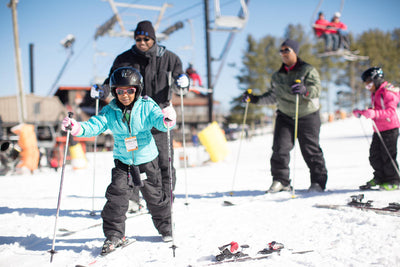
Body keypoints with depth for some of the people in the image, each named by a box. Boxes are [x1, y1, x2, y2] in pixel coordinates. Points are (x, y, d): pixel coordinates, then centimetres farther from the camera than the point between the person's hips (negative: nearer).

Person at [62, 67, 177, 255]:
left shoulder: (146, 106, -12)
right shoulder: (110, 111, -5)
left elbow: (158, 119, -24)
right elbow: (94, 125, -13)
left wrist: (166, 120, -49)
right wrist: (77, 128, -33)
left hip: (147, 160, -1)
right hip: (122, 162, 2)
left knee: (154, 196, 10)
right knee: (116, 195, -8)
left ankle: (165, 226, 34)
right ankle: (114, 234, 7)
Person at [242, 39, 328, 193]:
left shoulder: (308, 70, -4)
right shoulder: (277, 76, 12)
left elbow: (316, 89, -18)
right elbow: (273, 96, 20)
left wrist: (304, 90, -40)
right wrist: (254, 99, 9)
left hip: (307, 117, -4)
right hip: (285, 116, 4)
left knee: (310, 150, 0)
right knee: (280, 147, -8)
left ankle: (318, 182, 13)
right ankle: (280, 181, 0)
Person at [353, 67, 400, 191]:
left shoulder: (388, 92, -15)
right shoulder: (375, 93, 15)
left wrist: (374, 114, -37)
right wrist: (361, 112, 10)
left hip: (390, 129, -9)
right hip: (378, 130, 9)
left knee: (388, 156, -4)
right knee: (374, 155, 11)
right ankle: (380, 178, 25)